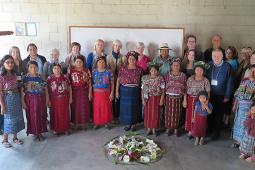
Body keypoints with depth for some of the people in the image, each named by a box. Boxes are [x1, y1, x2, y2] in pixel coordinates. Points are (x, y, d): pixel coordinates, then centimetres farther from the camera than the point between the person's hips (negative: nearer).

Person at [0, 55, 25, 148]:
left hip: (16, 98, 6)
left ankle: (15, 137, 27)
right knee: (8, 119, 2)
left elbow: (16, 88, 10)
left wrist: (19, 100, 8)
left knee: (17, 118, 12)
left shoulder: (14, 75, 5)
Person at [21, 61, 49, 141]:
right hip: (30, 99, -2)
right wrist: (23, 101, -10)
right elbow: (22, 90, -5)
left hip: (41, 99, 2)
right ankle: (35, 132, 17)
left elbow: (45, 89, 4)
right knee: (32, 116, 4)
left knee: (41, 116, 7)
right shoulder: (25, 77, -4)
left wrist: (47, 99, 0)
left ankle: (40, 132, 20)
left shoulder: (41, 77, 2)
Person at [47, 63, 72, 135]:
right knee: (55, 114, 7)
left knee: (65, 114, 9)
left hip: (64, 99, 2)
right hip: (54, 100, -1)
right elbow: (47, 90, -3)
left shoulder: (65, 77, 1)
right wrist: (48, 100, -6)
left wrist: (70, 98, 5)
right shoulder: (50, 78, -4)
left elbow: (69, 88, 7)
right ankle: (56, 129, 22)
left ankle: (66, 128, 22)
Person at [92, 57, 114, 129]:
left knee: (106, 108, 5)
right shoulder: (94, 72, 1)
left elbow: (112, 83, -1)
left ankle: (106, 122, 19)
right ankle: (97, 123, 19)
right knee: (97, 108, 5)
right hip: (96, 93, 1)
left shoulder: (109, 72, -3)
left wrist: (112, 93, -6)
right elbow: (91, 83, 2)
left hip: (106, 93, -1)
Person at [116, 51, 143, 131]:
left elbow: (141, 81, 1)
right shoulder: (123, 68, -2)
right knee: (126, 107, 7)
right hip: (124, 91, 0)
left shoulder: (139, 69, -1)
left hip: (135, 91, 0)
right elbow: (118, 80, 0)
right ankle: (128, 124, 22)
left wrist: (142, 92, -2)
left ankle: (133, 124, 22)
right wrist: (117, 91, -5)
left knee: (134, 108, 7)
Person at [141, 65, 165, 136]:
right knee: (148, 113, 5)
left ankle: (154, 129, 18)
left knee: (155, 114, 4)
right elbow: (142, 89, 0)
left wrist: (161, 100, -10)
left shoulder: (160, 78, -3)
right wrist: (143, 99, -5)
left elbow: (163, 90, -4)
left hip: (156, 99, -1)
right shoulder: (145, 78, 1)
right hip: (148, 98, 1)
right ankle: (149, 129, 19)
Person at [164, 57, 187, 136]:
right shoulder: (167, 75, 0)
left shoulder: (183, 76, 0)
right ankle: (168, 128, 20)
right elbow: (164, 87, 1)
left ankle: (176, 129, 22)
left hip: (179, 98, 0)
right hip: (169, 97, 0)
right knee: (169, 113, 4)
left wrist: (185, 100, -2)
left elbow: (185, 89, 1)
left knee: (177, 114, 8)